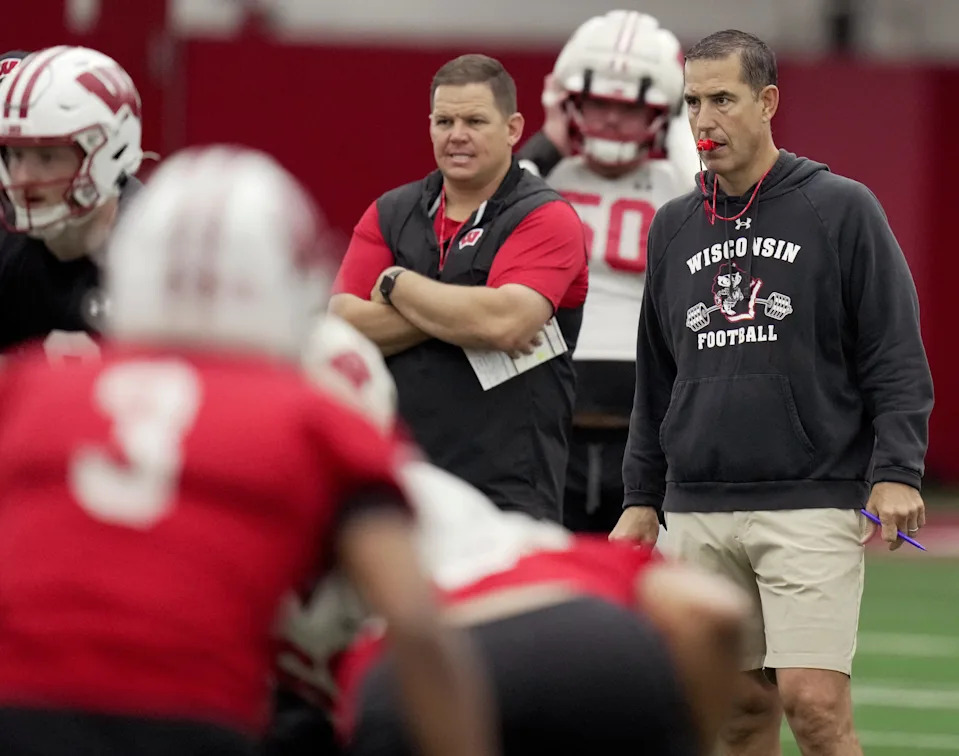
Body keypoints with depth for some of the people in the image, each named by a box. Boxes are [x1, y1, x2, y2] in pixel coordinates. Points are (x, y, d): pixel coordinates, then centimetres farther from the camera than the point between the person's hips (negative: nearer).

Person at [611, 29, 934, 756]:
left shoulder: (841, 210, 0)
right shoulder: (674, 227, 13)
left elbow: (897, 357, -2)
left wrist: (896, 471, -13)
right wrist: (641, 497, 17)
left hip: (811, 503, -5)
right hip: (697, 512, 5)